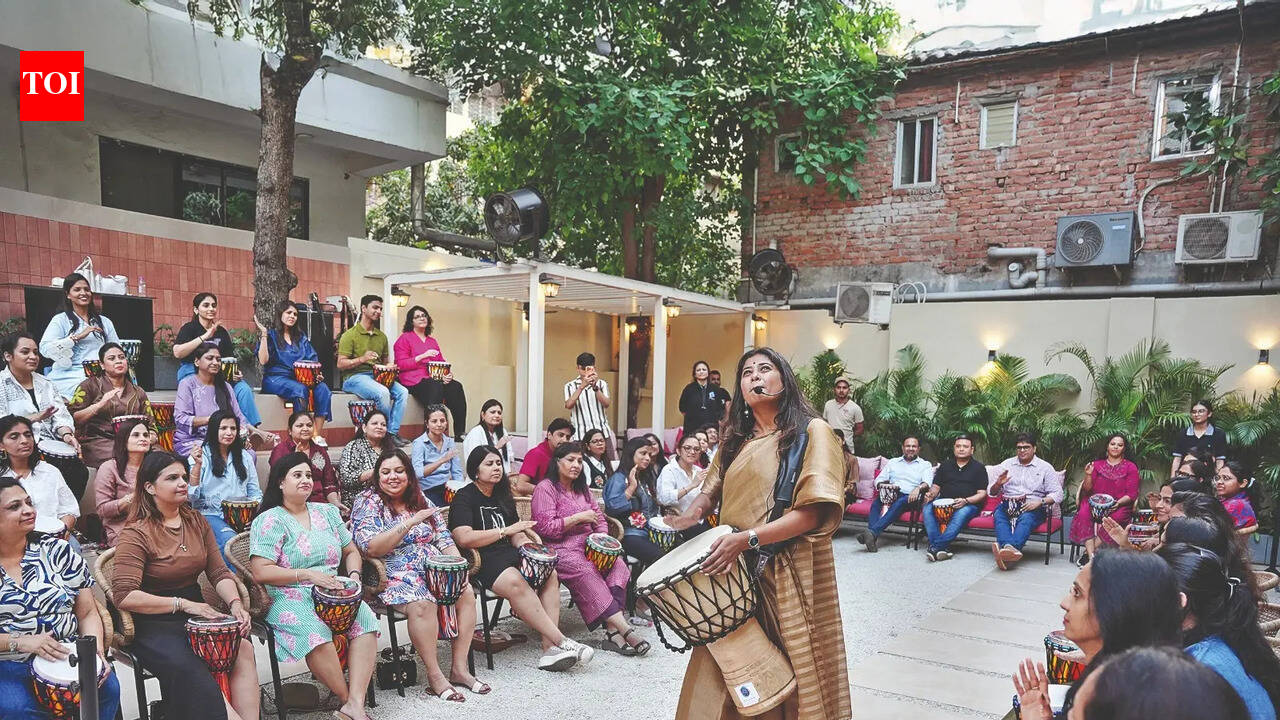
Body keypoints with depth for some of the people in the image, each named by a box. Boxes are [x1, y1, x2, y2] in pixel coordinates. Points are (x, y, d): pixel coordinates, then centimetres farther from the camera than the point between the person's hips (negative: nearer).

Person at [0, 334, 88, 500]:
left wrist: (66, 433, -9)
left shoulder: (45, 383, 19)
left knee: (79, 470, -22)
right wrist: (34, 418, -20)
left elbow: (61, 415, 10)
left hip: (50, 447, 5)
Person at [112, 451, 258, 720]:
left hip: (195, 615, 5)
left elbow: (219, 572, 9)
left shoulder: (196, 521, 10)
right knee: (194, 673, -34)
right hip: (154, 625, -5)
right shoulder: (136, 534, -9)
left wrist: (235, 604, -10)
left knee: (243, 649, -24)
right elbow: (124, 596, -17)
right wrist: (182, 604, -21)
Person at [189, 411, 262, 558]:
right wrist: (197, 465, -14)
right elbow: (191, 496, -5)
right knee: (229, 540, -34)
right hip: (210, 514, -3)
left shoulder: (245, 456, 15)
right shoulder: (202, 456, 3)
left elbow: (255, 492, 17)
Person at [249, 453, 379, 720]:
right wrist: (307, 575, -18)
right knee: (316, 633, -36)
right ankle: (346, 698, -16)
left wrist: (354, 575, 2)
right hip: (289, 598, -5)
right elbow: (260, 571, -10)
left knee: (365, 620, -26)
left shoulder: (327, 512, 17)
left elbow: (351, 551, 23)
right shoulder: (269, 520, 0)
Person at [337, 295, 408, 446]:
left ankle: (393, 432, -20)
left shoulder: (381, 336, 18)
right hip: (354, 377, -6)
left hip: (377, 376, 6)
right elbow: (340, 364, -7)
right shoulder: (350, 335, -1)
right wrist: (362, 359, -21)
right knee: (382, 392, -33)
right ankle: (385, 433, -17)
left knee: (402, 391, -21)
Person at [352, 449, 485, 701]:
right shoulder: (367, 503, -3)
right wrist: (410, 523, -22)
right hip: (395, 575, -6)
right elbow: (371, 549, -17)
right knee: (422, 603, -33)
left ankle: (459, 668, -7)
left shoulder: (420, 500, 14)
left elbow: (444, 539, 12)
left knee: (466, 593, -17)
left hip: (433, 568, 6)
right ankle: (434, 676, -18)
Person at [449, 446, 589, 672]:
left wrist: (525, 538, -2)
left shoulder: (503, 496, 21)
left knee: (550, 573, -20)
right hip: (480, 560, -7)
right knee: (515, 582, -35)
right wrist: (506, 531, -16)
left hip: (507, 555, 7)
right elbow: (464, 538, -17)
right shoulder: (464, 498, -2)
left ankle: (549, 648, -26)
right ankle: (561, 642, -31)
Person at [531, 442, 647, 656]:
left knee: (618, 565, -24)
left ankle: (613, 631, -35)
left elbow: (600, 520, 23)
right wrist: (579, 518, -12)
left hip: (588, 548, 6)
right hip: (560, 550, -6)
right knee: (586, 572, -35)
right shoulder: (545, 488, 0)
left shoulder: (582, 489, 23)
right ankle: (625, 630, -40)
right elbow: (546, 528, -11)